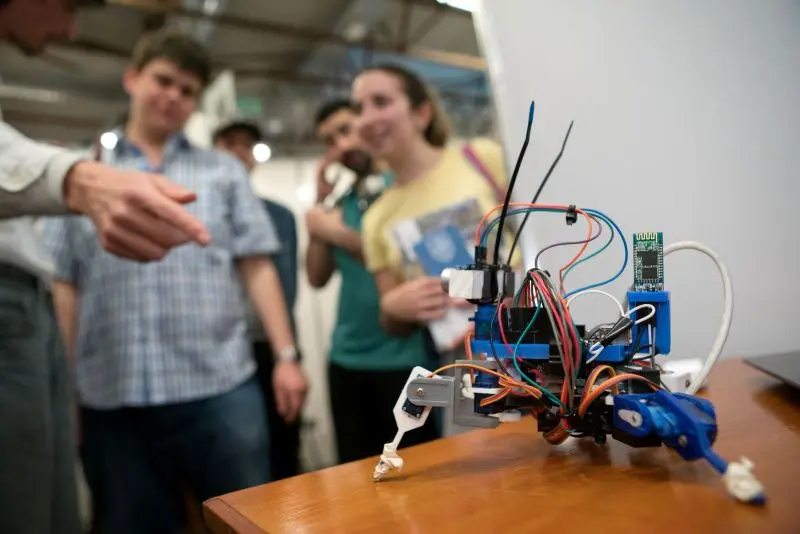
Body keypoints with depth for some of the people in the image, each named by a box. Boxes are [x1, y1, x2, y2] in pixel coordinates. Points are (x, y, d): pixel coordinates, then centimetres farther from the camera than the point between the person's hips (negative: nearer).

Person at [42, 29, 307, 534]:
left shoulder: (225, 171, 12)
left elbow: (257, 266, 4)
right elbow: (62, 285, 8)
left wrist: (287, 355, -4)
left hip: (220, 386, 0)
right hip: (111, 397, 1)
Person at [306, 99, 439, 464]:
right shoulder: (341, 203, 12)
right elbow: (317, 277, 6)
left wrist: (341, 233, -11)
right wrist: (321, 203, 1)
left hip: (405, 358, -5)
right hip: (347, 358, 6)